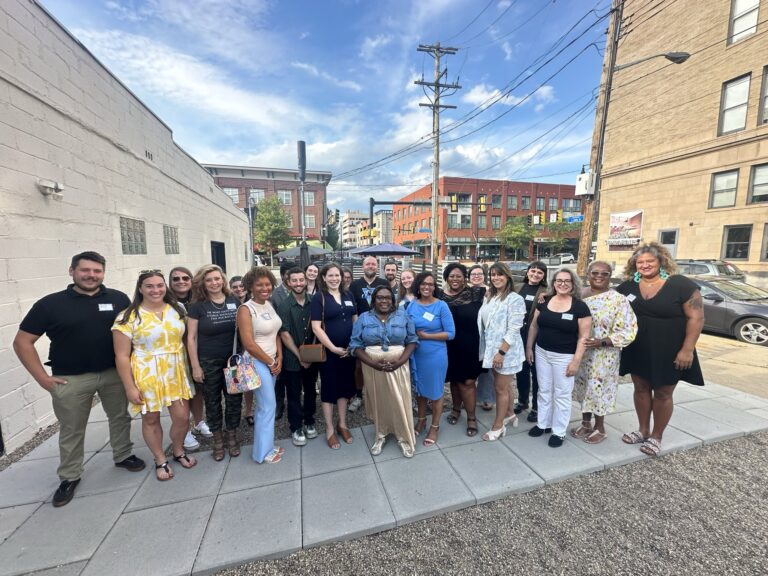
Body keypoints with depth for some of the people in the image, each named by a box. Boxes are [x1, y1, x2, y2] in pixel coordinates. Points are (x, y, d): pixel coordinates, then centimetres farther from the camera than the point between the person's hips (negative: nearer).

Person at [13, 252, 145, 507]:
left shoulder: (118, 299, -4)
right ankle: (69, 477, 34)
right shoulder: (50, 303, -5)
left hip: (114, 373, 1)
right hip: (70, 379, -1)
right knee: (71, 430, 14)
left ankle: (123, 456, 38)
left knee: (120, 417, 16)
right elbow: (22, 342, 0)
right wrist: (42, 377, -5)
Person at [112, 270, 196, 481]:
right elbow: (122, 356, -9)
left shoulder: (177, 309, 2)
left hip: (176, 373, 3)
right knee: (151, 419, 13)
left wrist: (188, 368, 8)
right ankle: (160, 461, 35)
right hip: (147, 376, -3)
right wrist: (130, 387, -10)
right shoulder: (129, 317, -11)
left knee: (182, 417, 7)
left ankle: (179, 451, 35)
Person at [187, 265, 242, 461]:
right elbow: (191, 337, -4)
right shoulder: (198, 306, -6)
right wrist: (195, 366, -7)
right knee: (212, 402, 12)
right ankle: (217, 440, 31)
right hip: (208, 363, -1)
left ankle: (232, 437, 31)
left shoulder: (234, 301, -2)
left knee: (234, 400, 10)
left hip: (233, 360, 2)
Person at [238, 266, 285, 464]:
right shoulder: (246, 309, -16)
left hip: (272, 362, 7)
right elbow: (248, 344, -20)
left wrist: (279, 358, -1)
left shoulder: (270, 304, 5)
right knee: (268, 406, 2)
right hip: (258, 363, -7)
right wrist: (270, 362, -12)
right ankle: (264, 452, 21)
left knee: (263, 406, 17)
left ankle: (265, 445, 32)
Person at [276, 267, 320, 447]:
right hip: (292, 359, -3)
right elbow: (284, 334, -11)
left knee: (311, 391, 16)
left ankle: (309, 422, 36)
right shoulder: (284, 306, -10)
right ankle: (296, 428, 27)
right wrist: (300, 356, -12)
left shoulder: (313, 303, -2)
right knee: (294, 394, 10)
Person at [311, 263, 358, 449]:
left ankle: (342, 425, 33)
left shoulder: (348, 296, 6)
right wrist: (333, 348, -16)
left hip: (348, 350, 5)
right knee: (329, 388, 8)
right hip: (328, 351, -4)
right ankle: (329, 430, 25)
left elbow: (356, 321, 11)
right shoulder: (318, 298, -8)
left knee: (345, 386, 15)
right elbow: (316, 327, -14)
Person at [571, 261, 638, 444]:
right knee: (584, 388, 15)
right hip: (580, 353, 4)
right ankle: (586, 423, 34)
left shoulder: (618, 299, -11)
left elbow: (628, 331, -13)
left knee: (598, 390, 7)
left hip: (603, 356, -4)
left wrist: (601, 342, -23)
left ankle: (599, 427, 29)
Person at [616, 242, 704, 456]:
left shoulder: (681, 285, -11)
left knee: (663, 394, 10)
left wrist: (687, 349, -15)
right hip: (637, 351, 4)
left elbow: (696, 318, -11)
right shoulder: (627, 287, 0)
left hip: (669, 352, -3)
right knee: (641, 389, 14)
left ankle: (656, 437, 27)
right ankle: (643, 430, 32)